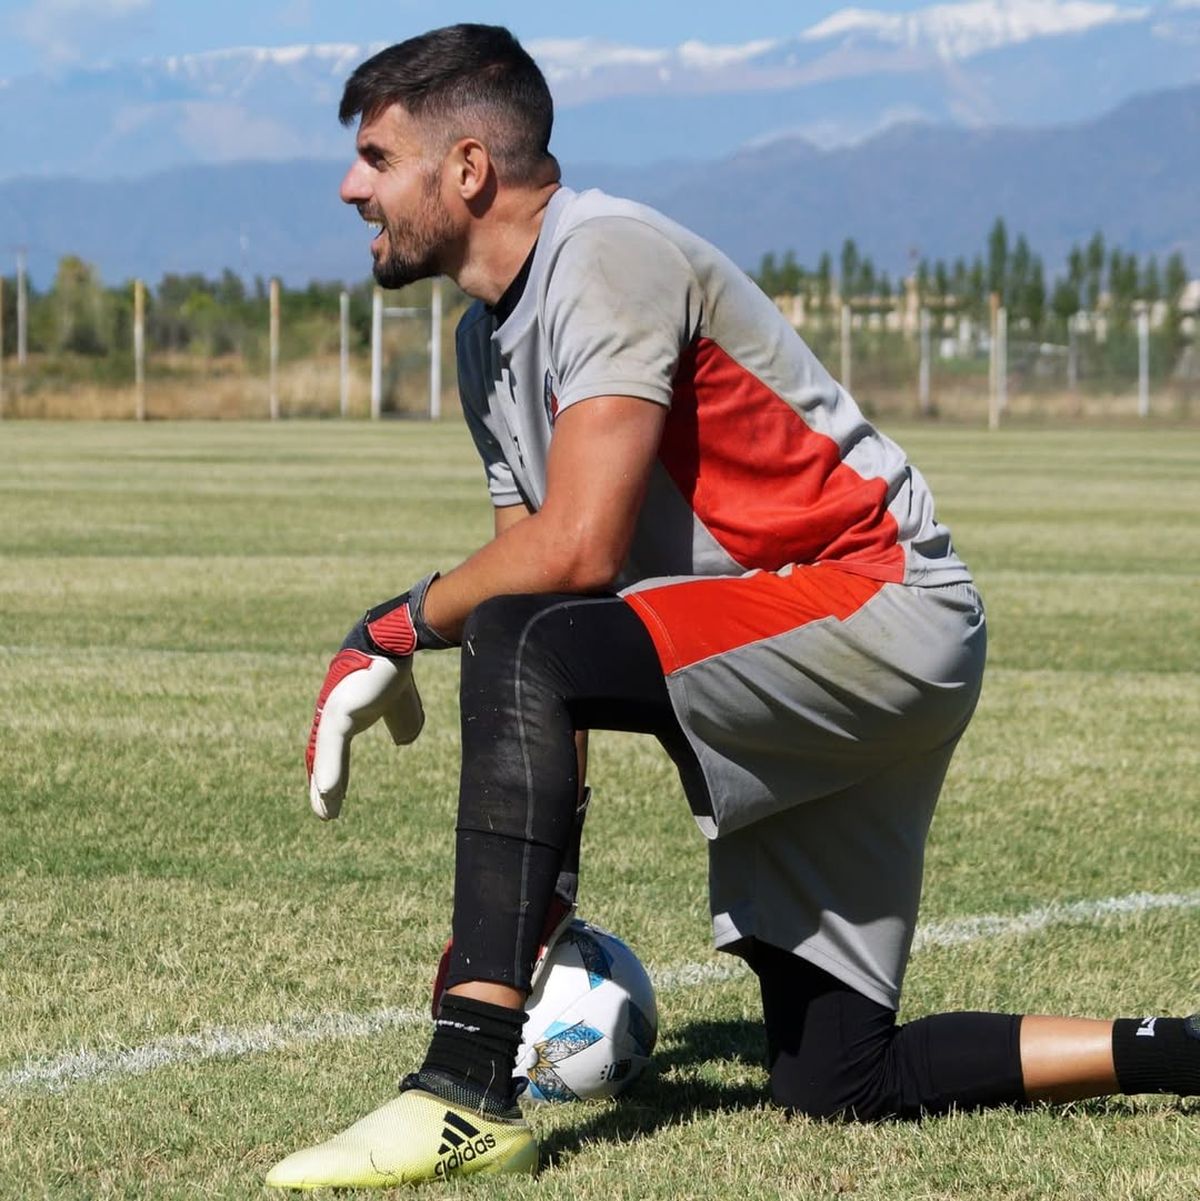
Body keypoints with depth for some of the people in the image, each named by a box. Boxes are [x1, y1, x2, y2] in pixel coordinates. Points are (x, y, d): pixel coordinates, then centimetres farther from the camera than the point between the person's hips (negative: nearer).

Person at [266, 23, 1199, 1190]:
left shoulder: (606, 259, -15)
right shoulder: (488, 338, 14)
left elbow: (576, 553, -26)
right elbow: (547, 593, 14)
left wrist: (397, 630, -11)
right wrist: (524, 888, 9)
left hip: (880, 612, -10)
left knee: (518, 641, -30)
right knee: (835, 1082, 6)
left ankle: (468, 1093, -34)